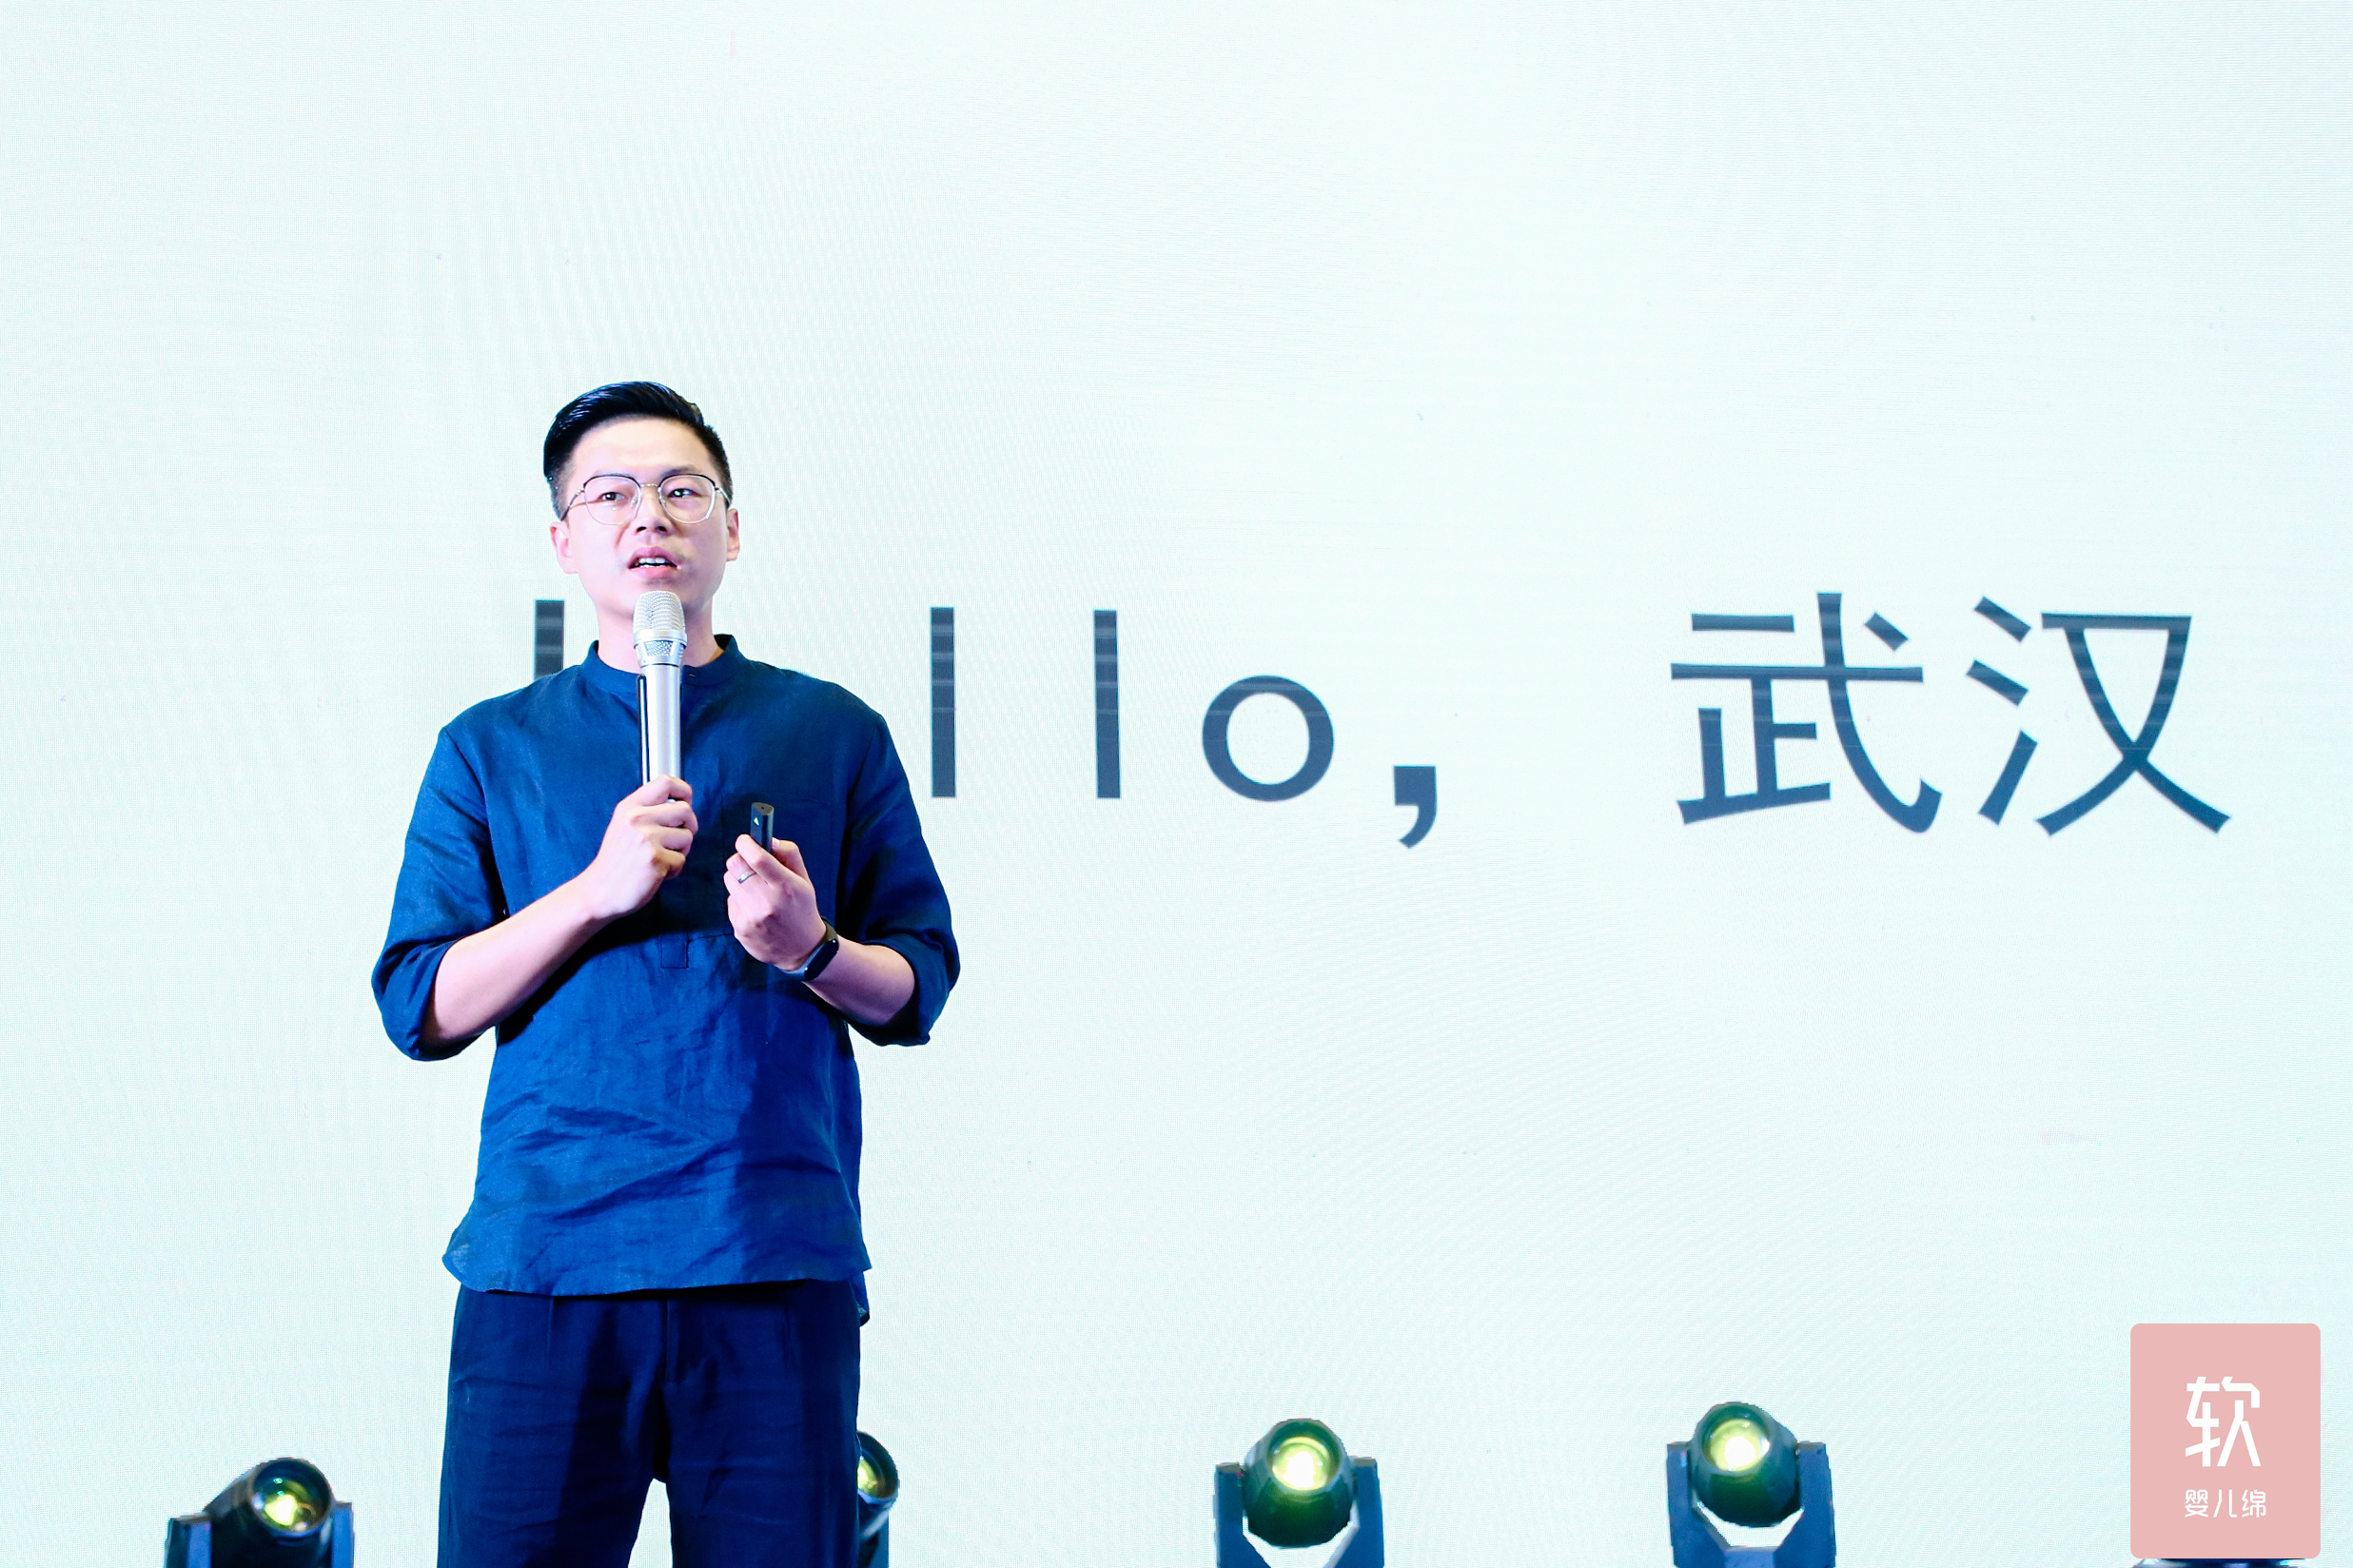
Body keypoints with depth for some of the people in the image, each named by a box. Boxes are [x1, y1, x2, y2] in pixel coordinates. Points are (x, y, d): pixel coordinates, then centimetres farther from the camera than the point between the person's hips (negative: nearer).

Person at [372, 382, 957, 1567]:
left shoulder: (835, 734, 13)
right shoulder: (490, 748, 13)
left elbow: (914, 993, 11)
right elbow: (420, 1010, 5)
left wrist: (809, 948, -10)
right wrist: (595, 892, -8)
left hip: (777, 1260, 0)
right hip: (545, 1251, 0)